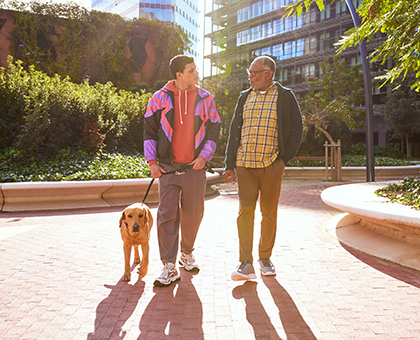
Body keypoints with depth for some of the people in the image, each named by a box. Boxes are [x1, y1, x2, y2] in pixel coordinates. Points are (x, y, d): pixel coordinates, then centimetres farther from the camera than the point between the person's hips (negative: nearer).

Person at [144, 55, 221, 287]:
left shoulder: (205, 98, 7)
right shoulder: (160, 98, 4)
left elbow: (213, 130, 9)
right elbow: (149, 130, 6)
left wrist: (204, 156, -4)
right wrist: (152, 161, -2)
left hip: (195, 167, 2)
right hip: (168, 167, -1)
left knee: (193, 213, 8)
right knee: (167, 214, -6)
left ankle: (187, 252, 32)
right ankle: (169, 267, 1)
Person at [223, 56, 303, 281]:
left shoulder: (285, 97, 4)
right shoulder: (244, 97, 15)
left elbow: (296, 131, 5)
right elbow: (234, 131, 14)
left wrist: (284, 159, -4)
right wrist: (230, 165, 8)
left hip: (271, 166, -2)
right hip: (245, 164, 2)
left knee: (269, 213, 6)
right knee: (245, 211, -5)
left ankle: (265, 258, 21)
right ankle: (245, 264, -2)